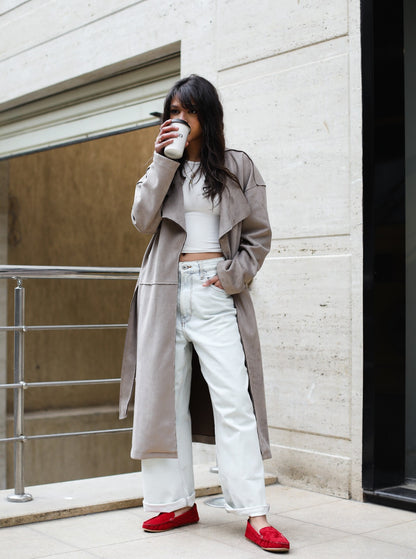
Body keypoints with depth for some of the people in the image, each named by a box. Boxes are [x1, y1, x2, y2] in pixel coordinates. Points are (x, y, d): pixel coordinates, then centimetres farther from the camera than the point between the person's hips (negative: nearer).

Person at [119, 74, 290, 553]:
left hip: (215, 293, -3)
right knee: (166, 396, 3)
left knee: (233, 399, -10)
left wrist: (233, 276, -6)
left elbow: (259, 234, 7)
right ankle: (178, 501, 13)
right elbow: (143, 220, 0)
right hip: (166, 293, 3)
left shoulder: (237, 166, 9)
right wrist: (162, 162, -4)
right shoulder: (165, 168, 16)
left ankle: (254, 514, -9)